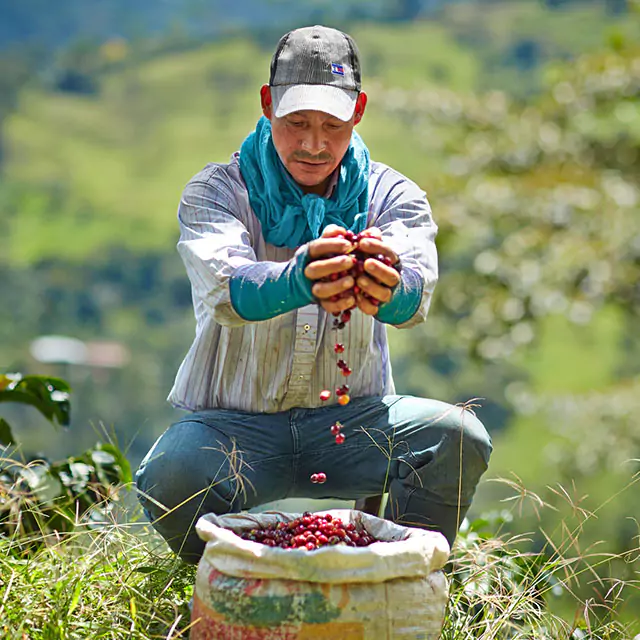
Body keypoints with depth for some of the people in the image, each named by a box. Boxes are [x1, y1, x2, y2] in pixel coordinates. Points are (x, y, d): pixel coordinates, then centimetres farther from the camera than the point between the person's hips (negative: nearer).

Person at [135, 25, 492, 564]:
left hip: (353, 418, 2)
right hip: (236, 425, -1)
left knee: (460, 439, -25)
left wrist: (387, 289, -50)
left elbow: (417, 291, -23)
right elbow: (226, 287, -28)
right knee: (169, 477, -32)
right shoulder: (216, 191, -5)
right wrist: (298, 281, -52)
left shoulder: (392, 195, 0)